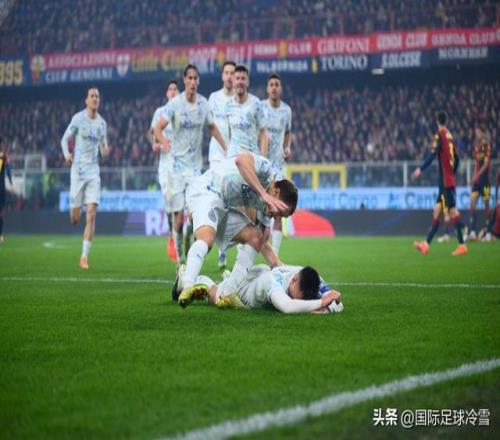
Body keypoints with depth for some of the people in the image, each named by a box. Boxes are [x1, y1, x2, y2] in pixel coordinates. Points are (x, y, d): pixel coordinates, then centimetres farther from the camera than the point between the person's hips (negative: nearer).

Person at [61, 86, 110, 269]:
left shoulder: (102, 123, 8)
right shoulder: (78, 118, -3)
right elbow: (65, 139, 2)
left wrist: (105, 151, -7)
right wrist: (66, 153, -19)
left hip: (94, 170, 2)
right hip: (78, 168, -2)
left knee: (91, 214, -10)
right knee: (75, 217, -1)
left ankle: (85, 256, -6)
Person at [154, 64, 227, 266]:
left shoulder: (203, 103, 2)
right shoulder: (174, 104, -10)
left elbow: (212, 127, 17)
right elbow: (158, 128, -16)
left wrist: (227, 149, 11)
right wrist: (163, 141, -37)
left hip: (195, 164, 3)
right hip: (176, 163, -3)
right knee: (178, 216, -6)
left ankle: (189, 250, 18)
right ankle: (180, 257, 7)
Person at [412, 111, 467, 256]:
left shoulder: (439, 136, -8)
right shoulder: (449, 136, 14)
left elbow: (433, 155, -20)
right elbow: (456, 158, 18)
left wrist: (420, 169, -21)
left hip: (445, 181, -8)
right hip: (450, 180, 8)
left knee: (453, 211, -9)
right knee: (436, 211, 9)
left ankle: (462, 245, -11)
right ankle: (426, 244, 11)